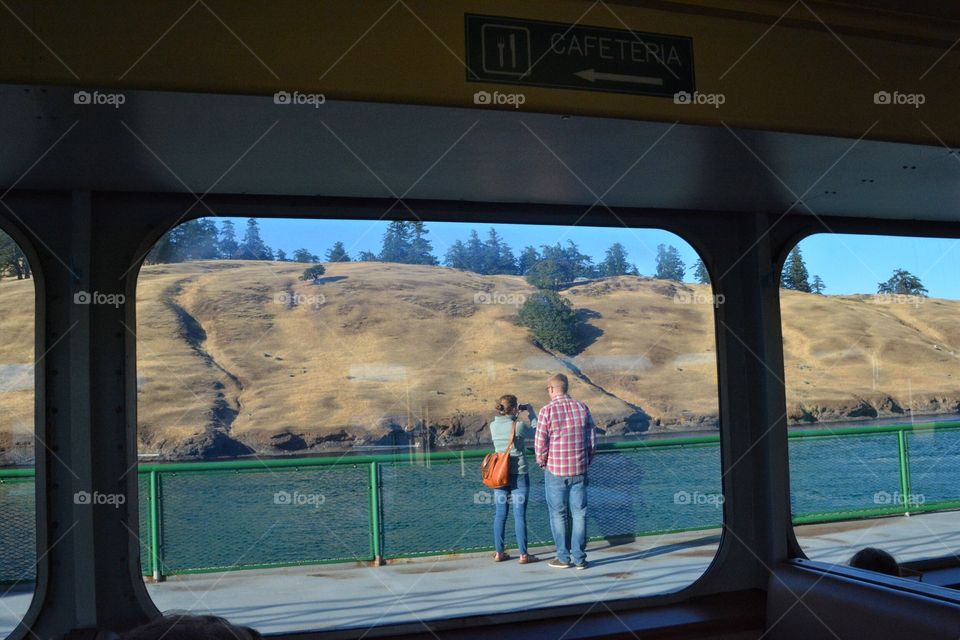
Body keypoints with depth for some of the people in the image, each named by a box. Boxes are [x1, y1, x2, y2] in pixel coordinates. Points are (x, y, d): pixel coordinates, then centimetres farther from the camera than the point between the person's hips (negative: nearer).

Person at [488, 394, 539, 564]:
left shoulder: (493, 425, -2)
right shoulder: (519, 425, -15)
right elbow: (535, 432, 4)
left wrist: (514, 415, 16)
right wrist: (531, 413, 13)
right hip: (518, 475, -5)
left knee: (500, 514, 11)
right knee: (519, 515, 1)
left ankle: (499, 553, 17)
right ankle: (523, 554, 7)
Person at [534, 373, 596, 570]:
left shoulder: (548, 410, -10)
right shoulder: (582, 408, 2)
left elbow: (540, 443, -10)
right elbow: (592, 440, 5)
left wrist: (542, 462, 8)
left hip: (555, 470, -3)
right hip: (579, 470, 3)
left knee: (558, 514, 8)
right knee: (579, 513, 9)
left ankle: (563, 557, 12)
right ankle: (579, 558, 11)